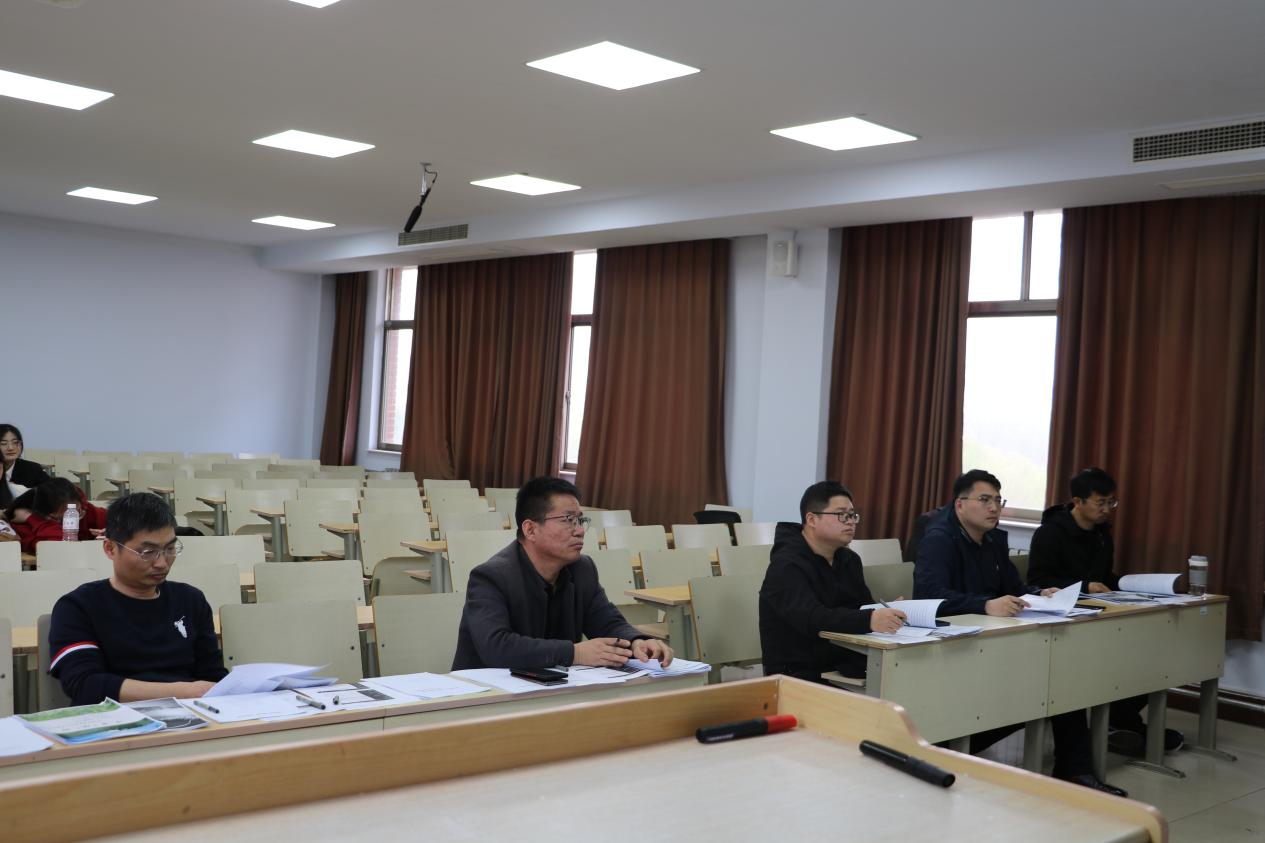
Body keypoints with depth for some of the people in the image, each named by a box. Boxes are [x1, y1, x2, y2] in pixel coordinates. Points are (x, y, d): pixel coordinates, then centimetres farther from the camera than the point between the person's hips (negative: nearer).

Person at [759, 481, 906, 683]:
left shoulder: (849, 560, 16)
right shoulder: (786, 566, -12)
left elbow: (864, 607, 7)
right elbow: (810, 619, -28)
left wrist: (886, 614, -16)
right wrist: (868, 620, -40)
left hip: (843, 667, 7)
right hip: (799, 675, -7)